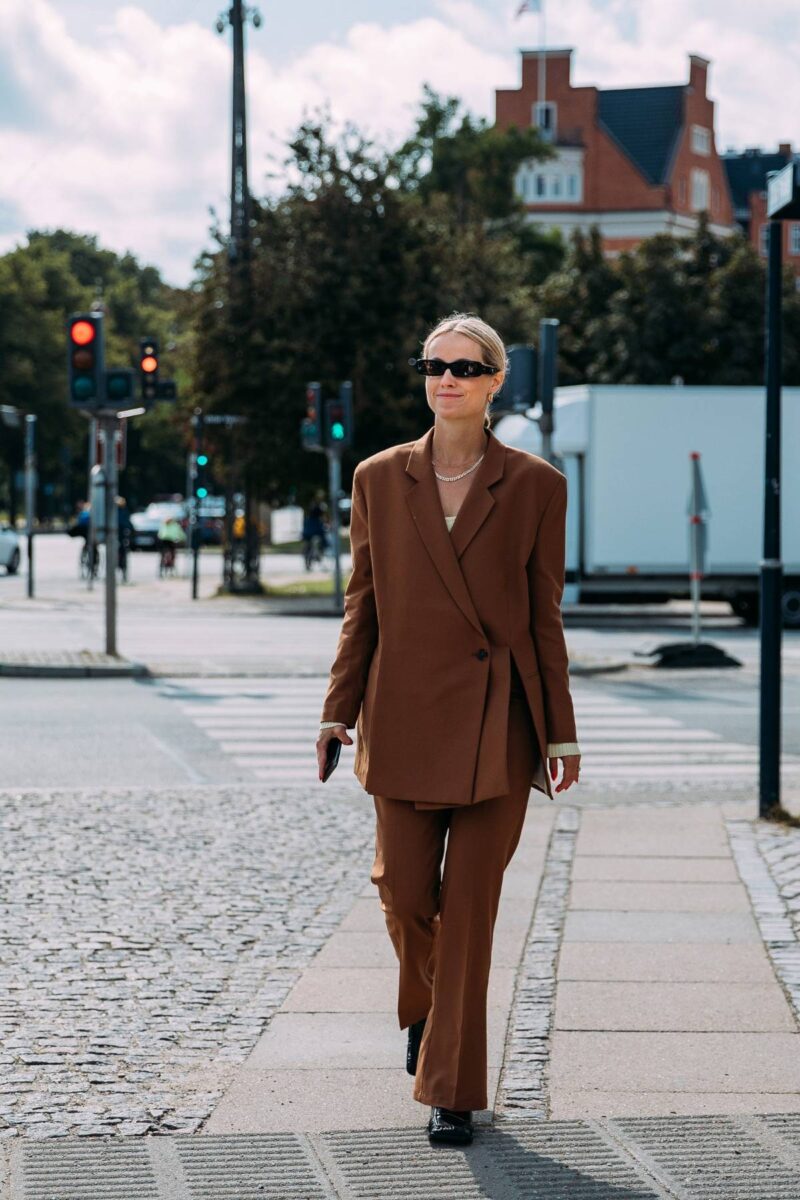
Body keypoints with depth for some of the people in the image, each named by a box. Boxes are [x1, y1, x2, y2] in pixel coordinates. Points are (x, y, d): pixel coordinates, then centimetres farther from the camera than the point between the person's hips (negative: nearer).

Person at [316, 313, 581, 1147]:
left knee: (470, 901, -2)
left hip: (497, 718, -1)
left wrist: (561, 733, 2)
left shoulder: (536, 487, 1)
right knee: (403, 889, 0)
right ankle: (424, 1006, 35)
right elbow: (362, 605, 9)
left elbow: (545, 616, 3)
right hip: (406, 713, 2)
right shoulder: (379, 480, 5)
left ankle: (452, 1090, 7)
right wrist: (338, 711, 3)